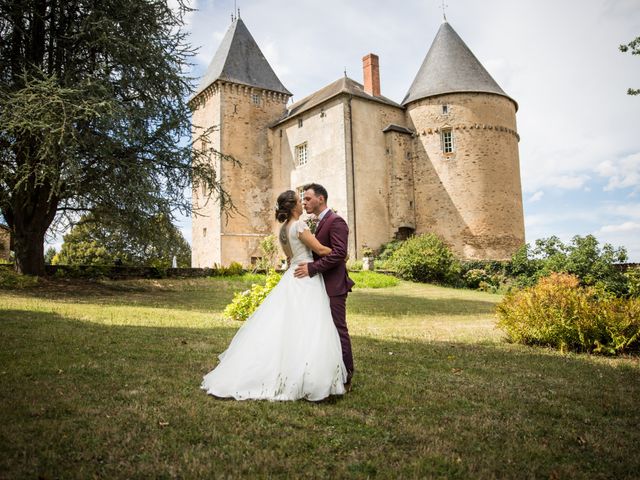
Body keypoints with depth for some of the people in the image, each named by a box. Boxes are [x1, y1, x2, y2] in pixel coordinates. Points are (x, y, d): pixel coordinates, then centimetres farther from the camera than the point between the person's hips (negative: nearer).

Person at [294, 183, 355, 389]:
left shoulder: (336, 221, -12)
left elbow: (339, 253, -22)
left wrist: (312, 268, -22)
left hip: (333, 287, -10)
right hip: (322, 285, 10)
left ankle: (345, 378, 8)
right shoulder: (321, 222, 18)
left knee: (338, 330, -3)